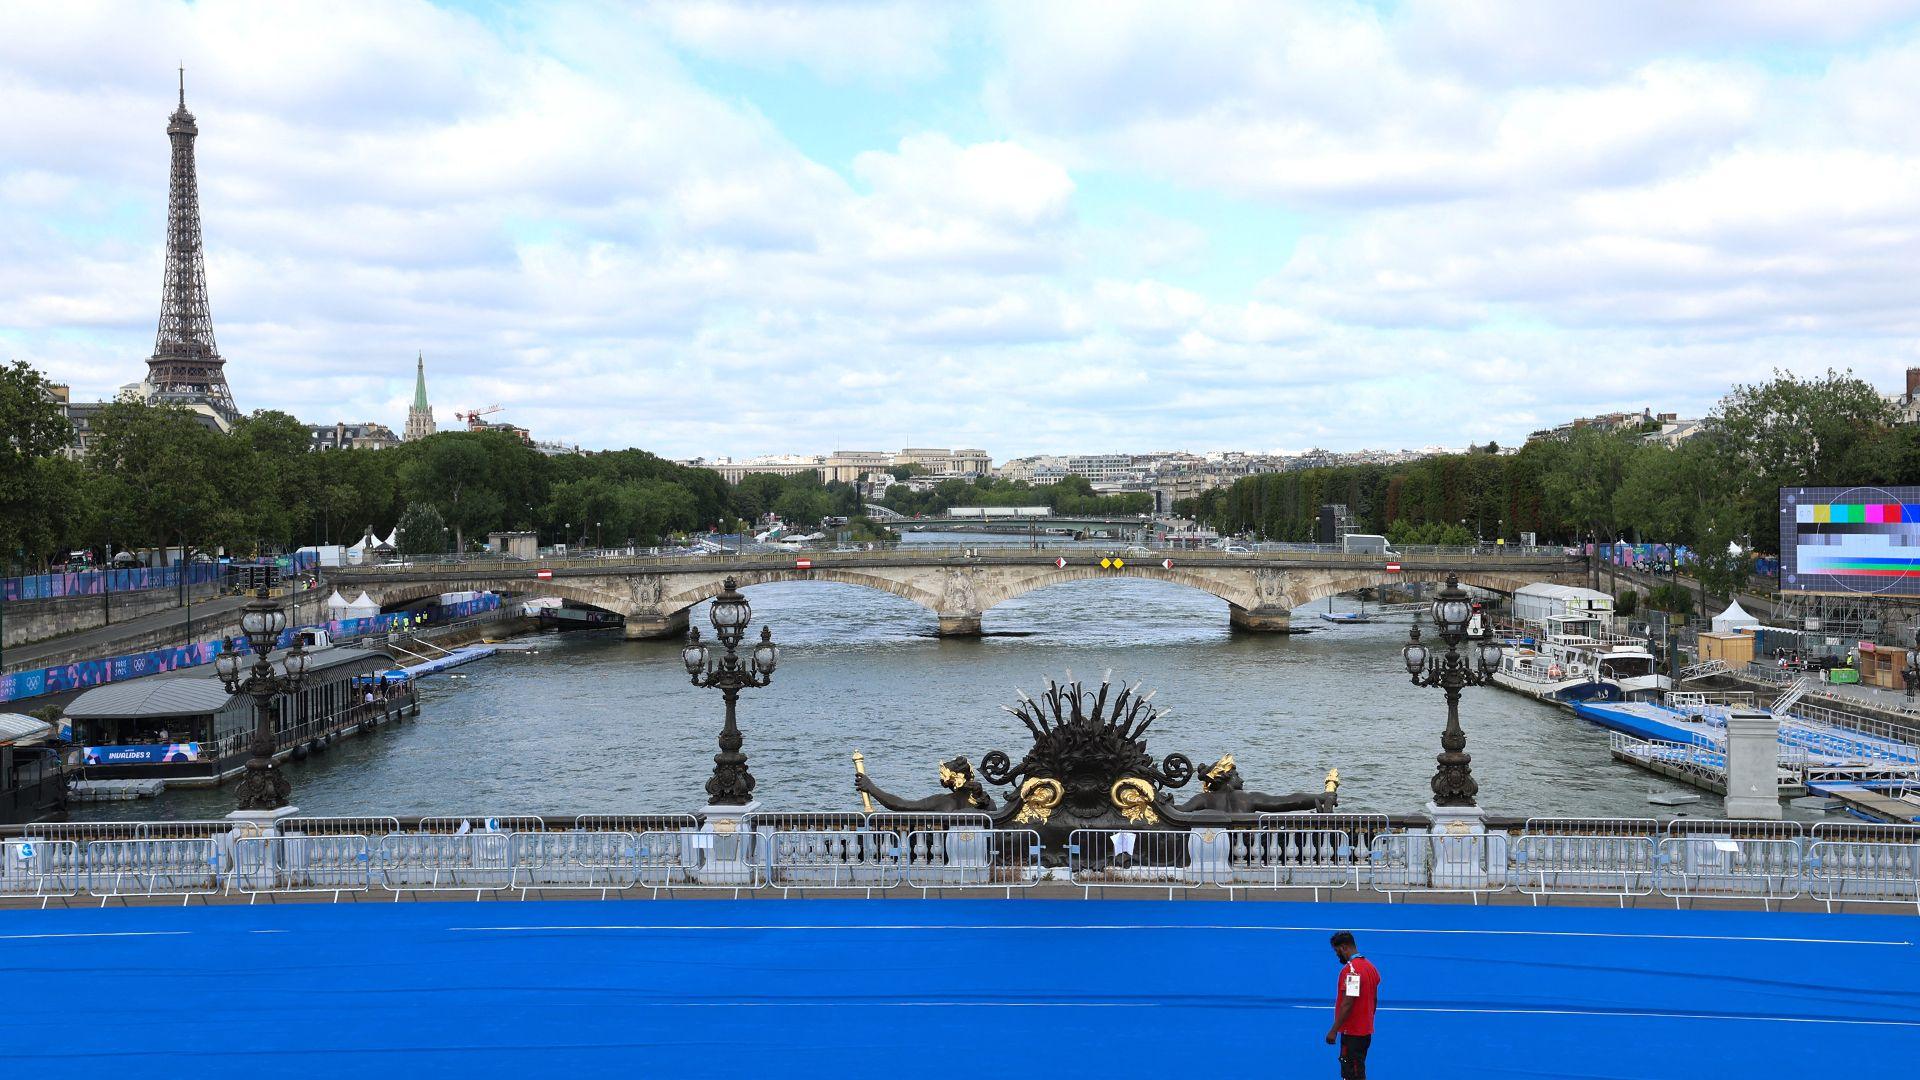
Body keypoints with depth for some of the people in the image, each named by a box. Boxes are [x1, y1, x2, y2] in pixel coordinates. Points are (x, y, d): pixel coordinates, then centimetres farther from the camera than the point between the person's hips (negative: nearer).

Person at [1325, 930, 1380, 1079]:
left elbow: (1347, 1004, -23)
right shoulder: (1369, 966, 9)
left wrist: (1334, 1030, -19)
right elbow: (1374, 1000, 16)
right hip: (1366, 1032, 10)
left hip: (1352, 1032, -10)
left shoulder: (1350, 969, -21)